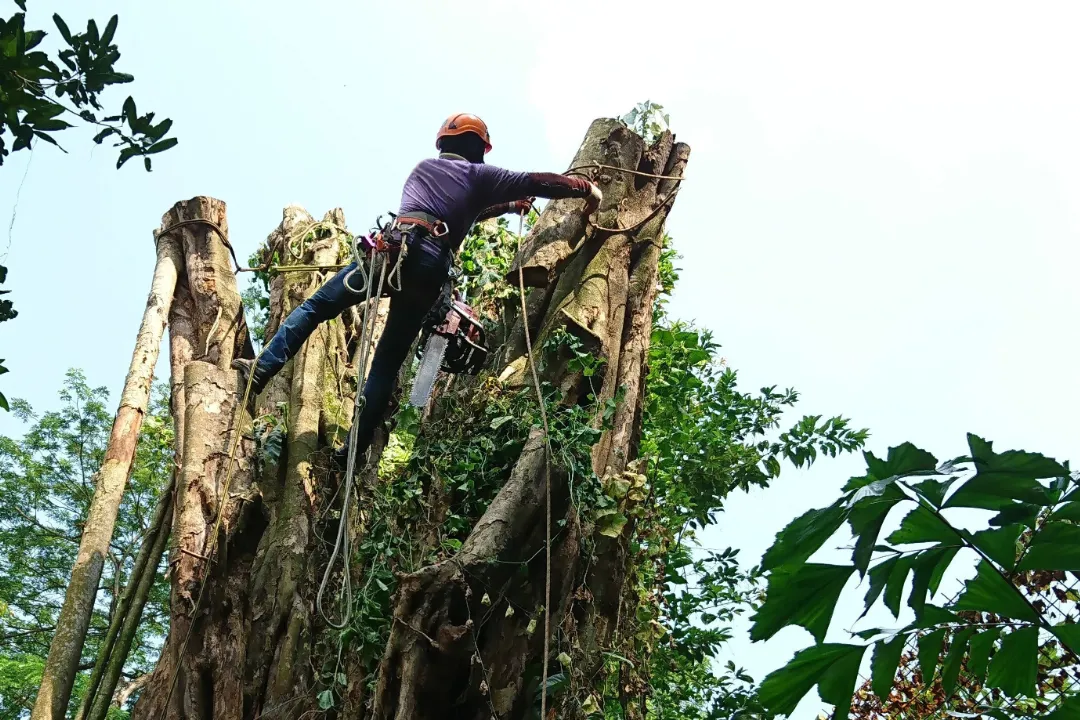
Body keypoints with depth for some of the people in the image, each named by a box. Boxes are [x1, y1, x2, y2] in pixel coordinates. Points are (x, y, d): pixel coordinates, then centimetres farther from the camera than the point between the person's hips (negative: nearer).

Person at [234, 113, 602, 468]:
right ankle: (353, 450, 1)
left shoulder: (424, 167, 31)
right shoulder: (479, 175, 20)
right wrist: (586, 189, 27)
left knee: (315, 306, 9)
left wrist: (508, 205, 50)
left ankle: (262, 369, -6)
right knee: (388, 363, 5)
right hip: (431, 269, -1)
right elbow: (537, 182, 16)